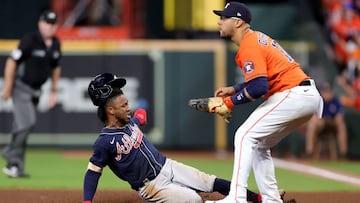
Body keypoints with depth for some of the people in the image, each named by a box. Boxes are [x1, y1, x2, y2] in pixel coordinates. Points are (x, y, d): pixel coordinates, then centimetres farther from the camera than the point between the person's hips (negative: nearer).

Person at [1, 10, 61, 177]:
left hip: (35, 90, 7)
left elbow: (56, 67, 19)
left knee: (24, 126, 8)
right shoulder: (30, 40, -17)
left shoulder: (55, 44, 4)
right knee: (27, 122, -19)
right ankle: (15, 162, -11)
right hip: (21, 87, -7)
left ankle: (14, 165, 13)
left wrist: (54, 91, 18)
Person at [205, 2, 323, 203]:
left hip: (293, 94, -10)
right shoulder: (257, 38, 18)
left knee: (245, 136, -12)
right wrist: (234, 89, 17)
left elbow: (259, 87, -24)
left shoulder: (248, 46, -14)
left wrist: (229, 102, -15)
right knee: (258, 145, 17)